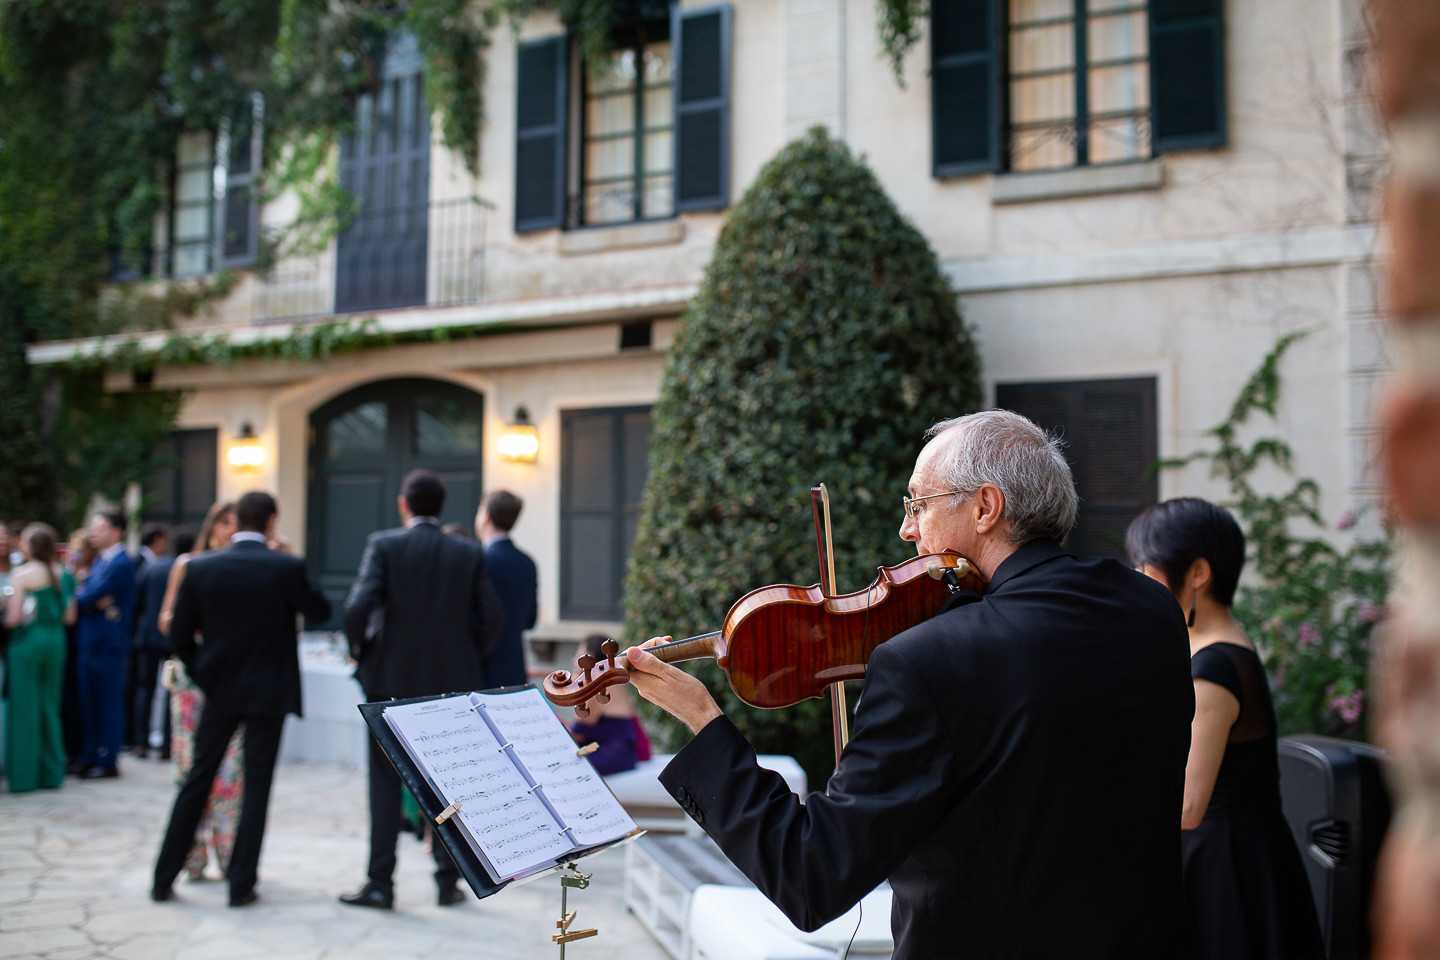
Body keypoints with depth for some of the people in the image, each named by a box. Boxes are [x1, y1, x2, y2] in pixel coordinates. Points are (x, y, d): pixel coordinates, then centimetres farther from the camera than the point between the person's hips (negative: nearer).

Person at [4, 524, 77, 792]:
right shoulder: (62, 574, 4)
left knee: (25, 707, 2)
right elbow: (69, 617, 6)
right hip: (56, 641, 5)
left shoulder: (21, 574, -11)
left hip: (27, 641, -5)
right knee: (50, 707, 12)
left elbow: (13, 618, -14)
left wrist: (5, 617, 7)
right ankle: (51, 773, 16)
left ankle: (24, 776, 7)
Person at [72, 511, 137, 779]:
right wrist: (97, 602, -10)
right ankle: (90, 757, 21)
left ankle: (107, 761, 6)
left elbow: (91, 596, -19)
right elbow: (82, 596, 10)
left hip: (109, 644, -9)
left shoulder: (122, 563, -13)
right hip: (89, 643, 9)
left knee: (109, 704, 0)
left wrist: (85, 596, 1)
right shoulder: (99, 561, 16)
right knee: (89, 704, 13)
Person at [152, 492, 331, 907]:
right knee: (256, 786, 5)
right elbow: (320, 610, 2)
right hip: (269, 691, -3)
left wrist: (203, 674, 12)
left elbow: (179, 634, 1)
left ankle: (164, 879, 20)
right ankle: (241, 884, 7)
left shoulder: (199, 568, -4)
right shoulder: (287, 567, -13)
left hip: (219, 688, 3)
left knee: (197, 780, 14)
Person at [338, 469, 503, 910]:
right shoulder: (469, 553, 2)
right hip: (452, 683, 2)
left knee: (386, 783, 6)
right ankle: (448, 881, 15)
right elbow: (491, 616, -1)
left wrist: (359, 652, 2)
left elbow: (358, 605, -15)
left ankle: (380, 883, 8)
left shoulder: (384, 545, -5)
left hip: (392, 679, -2)